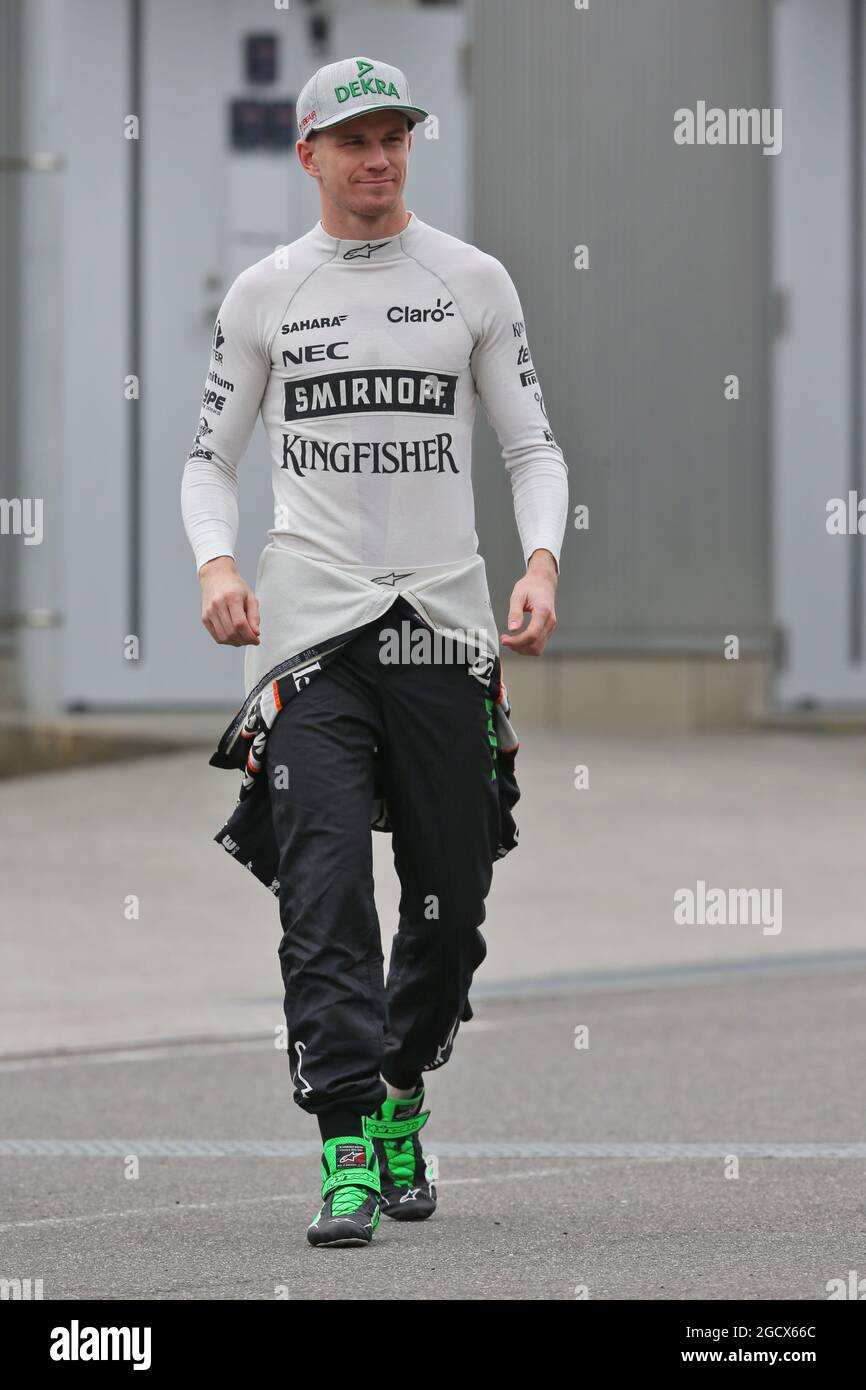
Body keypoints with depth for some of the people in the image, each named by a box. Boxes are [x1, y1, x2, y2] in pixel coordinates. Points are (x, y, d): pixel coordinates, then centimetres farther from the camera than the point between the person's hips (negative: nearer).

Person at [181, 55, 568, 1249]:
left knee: (451, 897, 5)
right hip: (312, 625, -1)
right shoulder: (263, 295, 8)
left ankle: (402, 1102, 28)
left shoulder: (474, 282, 8)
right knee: (325, 893, -13)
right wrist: (217, 564, -8)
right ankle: (349, 1156, -18)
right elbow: (211, 460, 12)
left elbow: (533, 444, 9)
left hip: (445, 623, 1)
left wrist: (542, 564, -9)